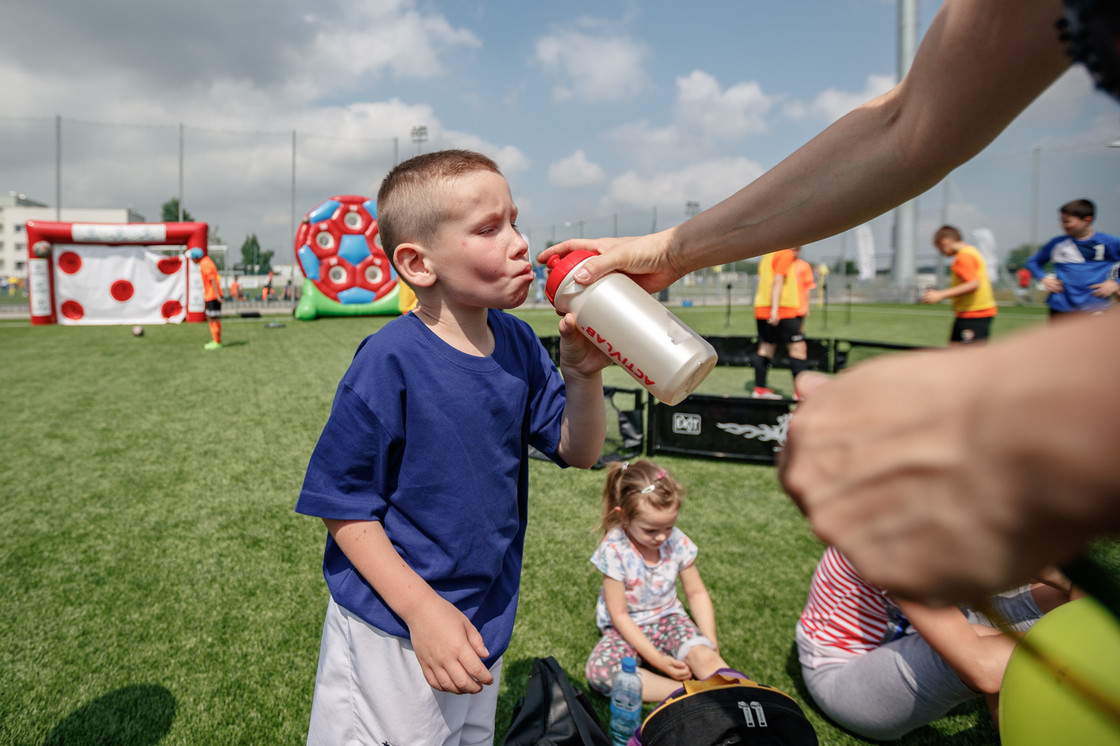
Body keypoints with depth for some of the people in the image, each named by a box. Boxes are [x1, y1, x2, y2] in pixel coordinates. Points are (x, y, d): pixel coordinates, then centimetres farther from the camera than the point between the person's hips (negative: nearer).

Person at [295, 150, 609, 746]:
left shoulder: (518, 345, -5)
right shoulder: (390, 362, -23)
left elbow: (579, 451, 1)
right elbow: (343, 506, -17)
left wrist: (584, 374, -18)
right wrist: (423, 610, -21)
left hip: (485, 623, 7)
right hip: (391, 634, -6)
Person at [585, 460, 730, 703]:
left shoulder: (677, 541, -10)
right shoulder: (614, 551, -21)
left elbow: (697, 593, 1)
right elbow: (619, 614, -16)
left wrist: (711, 644, -10)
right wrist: (656, 658, -21)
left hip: (669, 619, 2)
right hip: (628, 629, -2)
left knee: (703, 655, -31)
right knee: (599, 671, -32)